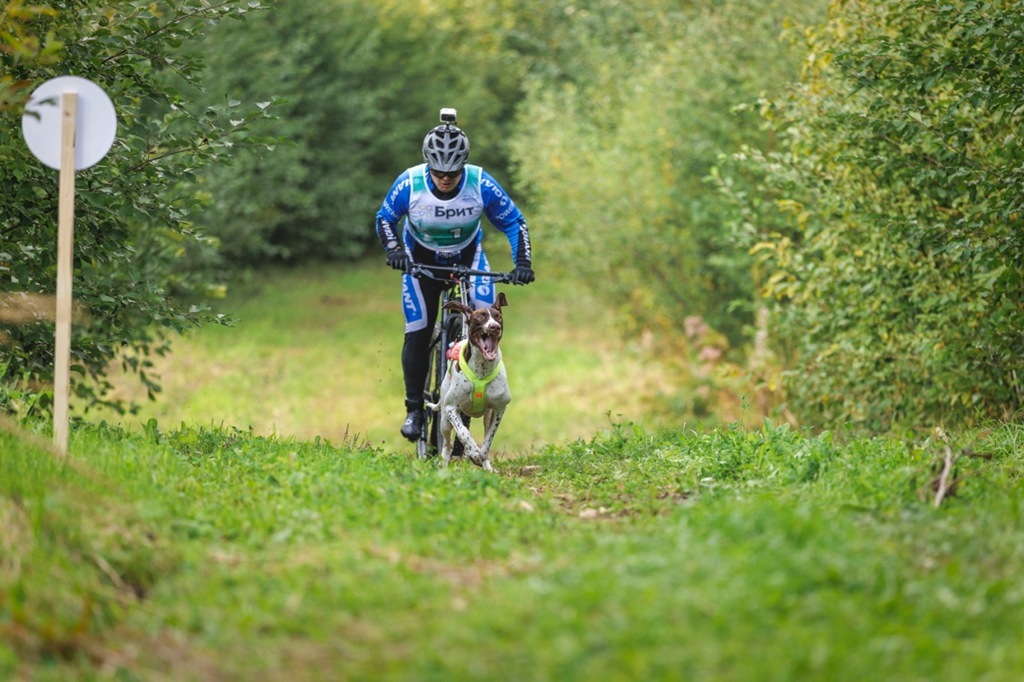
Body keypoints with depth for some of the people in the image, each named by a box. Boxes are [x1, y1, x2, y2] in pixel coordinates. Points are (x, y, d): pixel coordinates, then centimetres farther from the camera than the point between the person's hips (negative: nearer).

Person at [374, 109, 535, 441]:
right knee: (417, 334, -9)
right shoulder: (410, 183, -26)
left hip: (467, 256, 0)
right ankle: (414, 409, 2)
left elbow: (514, 222, -13)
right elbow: (385, 218, -9)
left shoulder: (481, 184, -25)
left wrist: (522, 261, -26)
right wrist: (393, 249, -26)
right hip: (420, 259, 0)